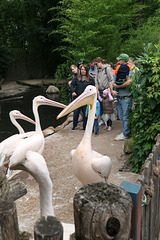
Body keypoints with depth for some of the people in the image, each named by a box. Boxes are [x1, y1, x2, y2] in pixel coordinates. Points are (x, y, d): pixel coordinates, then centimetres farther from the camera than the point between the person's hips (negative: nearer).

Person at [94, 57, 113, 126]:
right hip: (100, 91, 6)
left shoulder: (107, 68, -6)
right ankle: (102, 120, 21)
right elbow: (96, 81, 13)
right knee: (101, 106, 8)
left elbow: (111, 79, -8)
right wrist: (97, 89, 3)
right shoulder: (98, 70, 13)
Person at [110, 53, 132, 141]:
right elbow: (112, 83, 10)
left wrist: (117, 86, -15)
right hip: (119, 97, 8)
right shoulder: (118, 72, 12)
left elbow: (129, 82, -26)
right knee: (121, 117, 15)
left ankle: (125, 134, 11)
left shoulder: (129, 71, -10)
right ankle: (125, 131, 30)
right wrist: (112, 90, -10)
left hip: (126, 98, -8)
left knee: (126, 117, 1)